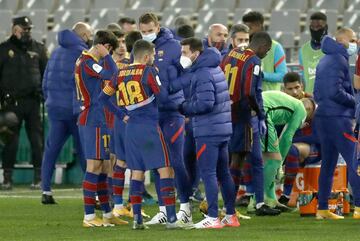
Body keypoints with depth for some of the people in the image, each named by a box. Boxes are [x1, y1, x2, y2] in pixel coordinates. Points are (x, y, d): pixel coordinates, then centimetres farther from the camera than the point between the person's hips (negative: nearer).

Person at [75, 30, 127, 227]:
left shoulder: (86, 61, 16)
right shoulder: (87, 62, -15)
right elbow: (110, 74, -26)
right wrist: (105, 54, -15)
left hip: (98, 120, 10)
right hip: (94, 122, -10)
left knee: (104, 167, 13)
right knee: (94, 166, -8)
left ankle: (107, 214, 19)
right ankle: (89, 217, -7)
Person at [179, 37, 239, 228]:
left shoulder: (202, 74, -15)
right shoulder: (216, 69, 14)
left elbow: (205, 103, -23)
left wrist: (184, 108, -9)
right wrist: (187, 107, 11)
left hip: (208, 132, -9)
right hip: (223, 129, 9)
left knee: (208, 173, -6)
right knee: (223, 173, 13)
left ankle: (213, 218, -7)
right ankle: (231, 216, 17)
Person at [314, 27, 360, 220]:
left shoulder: (324, 61, 19)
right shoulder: (338, 60, -12)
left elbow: (317, 93, 22)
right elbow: (335, 92, -19)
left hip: (322, 116, 10)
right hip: (338, 118, -10)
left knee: (328, 163, 12)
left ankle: (322, 209, 13)